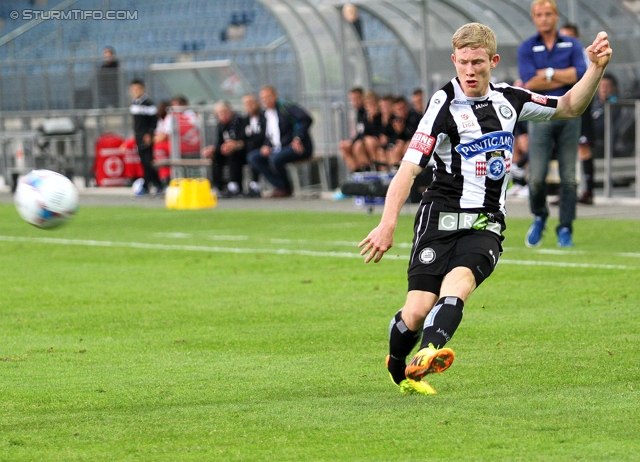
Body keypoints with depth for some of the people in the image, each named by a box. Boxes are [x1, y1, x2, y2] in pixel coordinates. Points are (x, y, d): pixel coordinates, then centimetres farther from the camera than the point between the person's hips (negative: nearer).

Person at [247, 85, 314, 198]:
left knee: (275, 159, -34)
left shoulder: (285, 107, -10)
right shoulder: (266, 114, 14)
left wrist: (298, 139, -23)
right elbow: (269, 136, 23)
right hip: (278, 149, 9)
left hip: (297, 147, -9)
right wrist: (266, 146, 1)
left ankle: (286, 189, -9)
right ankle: (280, 185, -9)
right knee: (253, 157, -3)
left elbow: (306, 119, -20)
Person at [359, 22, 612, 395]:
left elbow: (569, 108, 25)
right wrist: (388, 224, -24)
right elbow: (409, 169, -11)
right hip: (441, 220, -3)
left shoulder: (508, 99, 11)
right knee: (418, 310, -12)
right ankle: (397, 367, 18)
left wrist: (596, 68, 9)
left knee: (459, 281, -28)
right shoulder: (445, 104, -6)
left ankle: (427, 355, -51)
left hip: (485, 227, 3)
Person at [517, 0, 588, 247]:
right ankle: (539, 218, 19)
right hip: (540, 116, -1)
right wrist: (565, 77, -7)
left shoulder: (572, 45, 9)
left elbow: (582, 73, -8)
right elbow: (529, 82, -10)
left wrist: (549, 73, -9)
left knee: (568, 177, -1)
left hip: (569, 114, 1)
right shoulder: (527, 48, 5)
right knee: (537, 177, -7)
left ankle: (565, 229, 7)